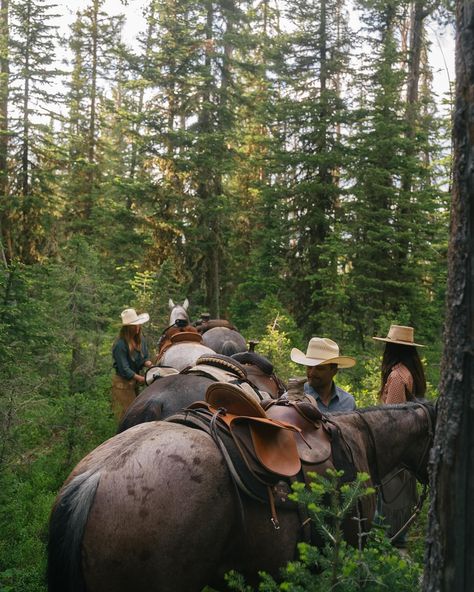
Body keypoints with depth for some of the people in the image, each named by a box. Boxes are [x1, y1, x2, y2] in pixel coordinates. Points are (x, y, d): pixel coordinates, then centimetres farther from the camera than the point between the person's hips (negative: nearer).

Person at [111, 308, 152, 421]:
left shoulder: (140, 339, -2)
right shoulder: (120, 344, -23)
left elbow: (144, 359, 5)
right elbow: (124, 370, -21)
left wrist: (151, 365, -17)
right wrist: (143, 379, -21)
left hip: (134, 383, 7)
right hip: (122, 383, -7)